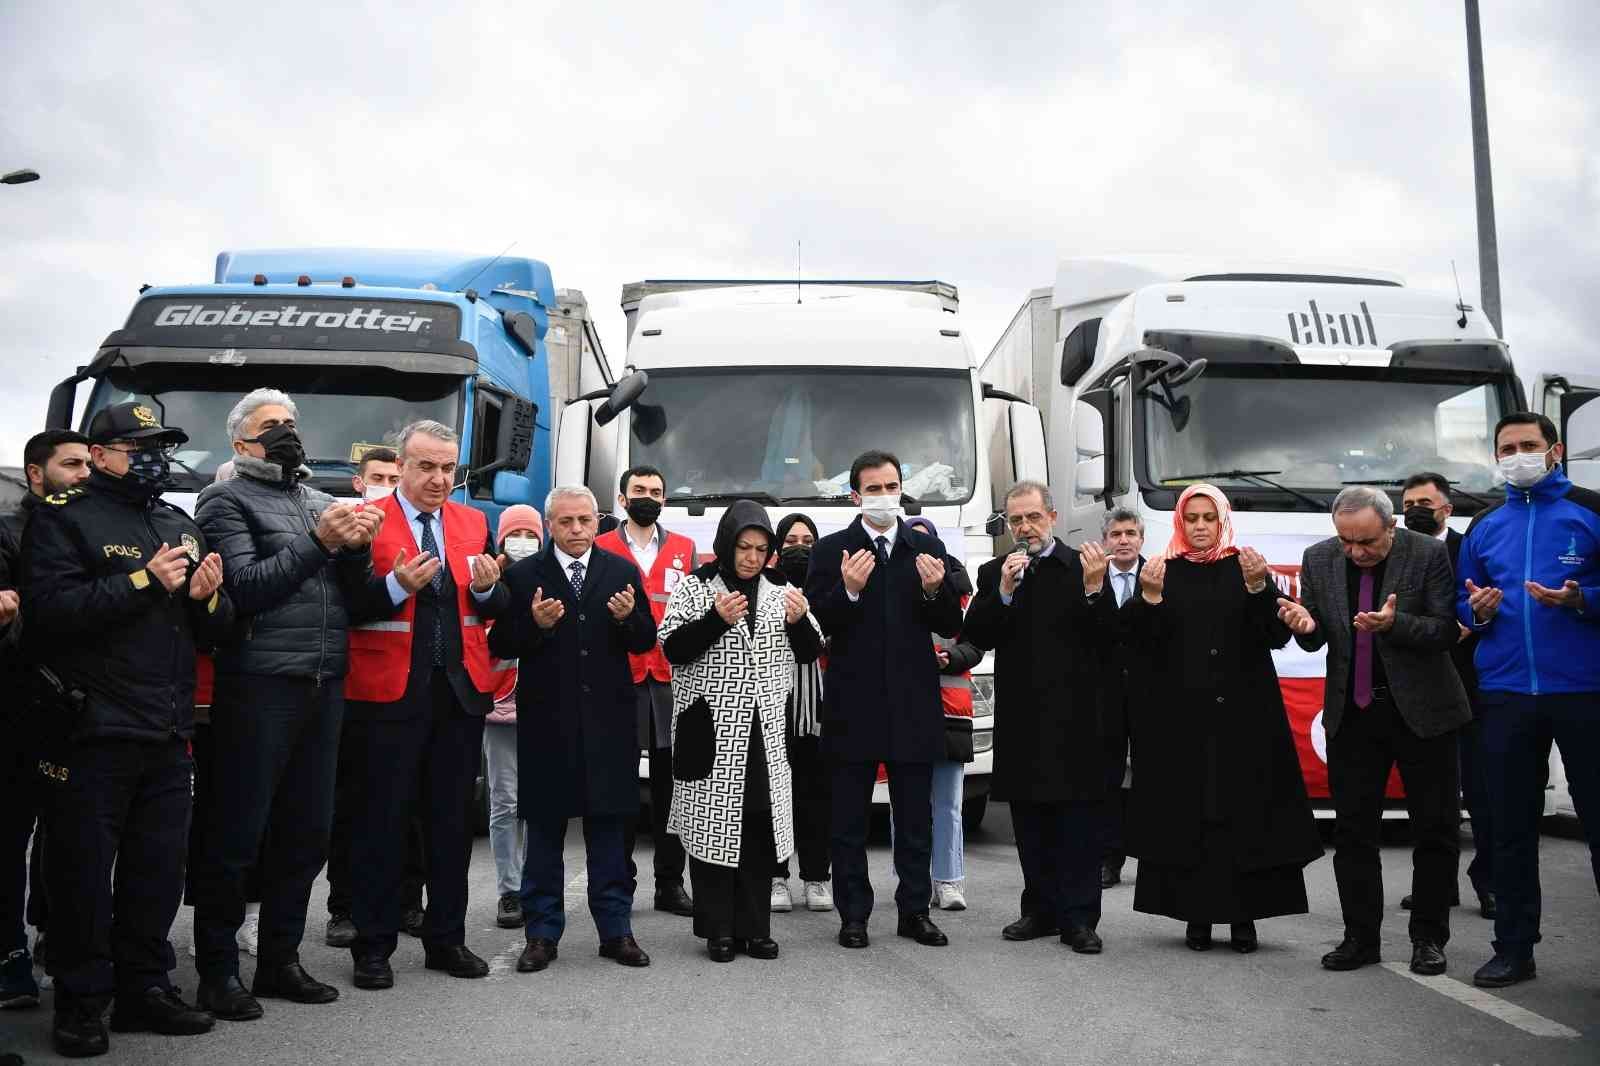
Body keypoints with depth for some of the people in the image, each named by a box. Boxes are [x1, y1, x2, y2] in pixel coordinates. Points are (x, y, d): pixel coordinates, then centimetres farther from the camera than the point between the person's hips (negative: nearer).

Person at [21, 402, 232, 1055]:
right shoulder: (64, 517, -2)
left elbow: (214, 628, 18)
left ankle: (144, 989, 23)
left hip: (167, 733, 6)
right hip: (91, 733, -6)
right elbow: (49, 610, -18)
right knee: (84, 871, 3)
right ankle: (80, 1003, 15)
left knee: (159, 871, 11)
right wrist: (144, 581, -18)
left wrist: (208, 597, -4)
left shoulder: (181, 527, 17)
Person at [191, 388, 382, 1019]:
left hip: (323, 685, 7)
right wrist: (319, 541, -17)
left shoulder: (322, 503, 18)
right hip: (258, 688, -6)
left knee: (306, 835, 12)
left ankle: (279, 961, 24)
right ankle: (217, 972, 12)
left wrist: (356, 545, -4)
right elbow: (244, 587, -14)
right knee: (235, 838, 0)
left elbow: (353, 594, 14)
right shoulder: (226, 500, -1)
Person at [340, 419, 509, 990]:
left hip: (462, 688, 5)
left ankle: (446, 938, 22)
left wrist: (486, 587, -12)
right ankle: (373, 946, 13)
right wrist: (396, 586, -25)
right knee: (383, 820, 3)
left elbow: (498, 608, 9)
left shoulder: (474, 523, 10)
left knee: (452, 819, 11)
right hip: (389, 691, -4)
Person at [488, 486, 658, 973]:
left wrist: (628, 617, -14)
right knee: (544, 830, 6)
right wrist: (535, 624, -19)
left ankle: (615, 929, 17)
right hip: (546, 719, -1)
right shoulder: (523, 576, 1)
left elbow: (646, 642, 7)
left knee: (608, 827, 7)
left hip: (608, 718, 1)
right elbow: (500, 646, -2)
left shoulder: (622, 572, 7)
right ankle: (542, 933, 16)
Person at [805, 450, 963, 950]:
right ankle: (853, 915, 15)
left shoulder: (928, 549, 8)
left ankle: (914, 910, 21)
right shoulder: (831, 550, 1)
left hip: (913, 702, 2)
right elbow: (817, 625, -8)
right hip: (853, 703, -2)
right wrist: (848, 590, -24)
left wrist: (935, 590, -14)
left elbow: (951, 627, 5)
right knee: (849, 819, 6)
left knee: (915, 816, 10)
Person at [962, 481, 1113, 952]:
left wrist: (1094, 589, -22)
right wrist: (1003, 591, -15)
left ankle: (1079, 918, 5)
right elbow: (975, 636, -2)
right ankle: (1041, 909, 21)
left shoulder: (1083, 567, 0)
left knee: (1079, 821, 0)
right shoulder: (993, 573, 9)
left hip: (1074, 715, -3)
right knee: (1030, 821, 11)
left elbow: (1106, 637, -7)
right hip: (1021, 716, 3)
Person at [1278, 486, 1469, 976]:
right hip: (1352, 714, 3)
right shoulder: (1318, 559, 0)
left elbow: (1446, 631, -13)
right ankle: (1360, 937, 16)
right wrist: (1305, 625, -18)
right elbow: (1316, 639, 5)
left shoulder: (1429, 555, -11)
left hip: (1422, 711, -3)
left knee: (1435, 830, 5)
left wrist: (1394, 624, -30)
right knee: (1353, 830, 6)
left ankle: (1428, 937, 18)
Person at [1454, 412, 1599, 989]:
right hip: (1505, 693, 4)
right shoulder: (1484, 528, 15)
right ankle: (1513, 949, 17)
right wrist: (1477, 610, -3)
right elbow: (1462, 606, 18)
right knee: (1510, 826, 8)